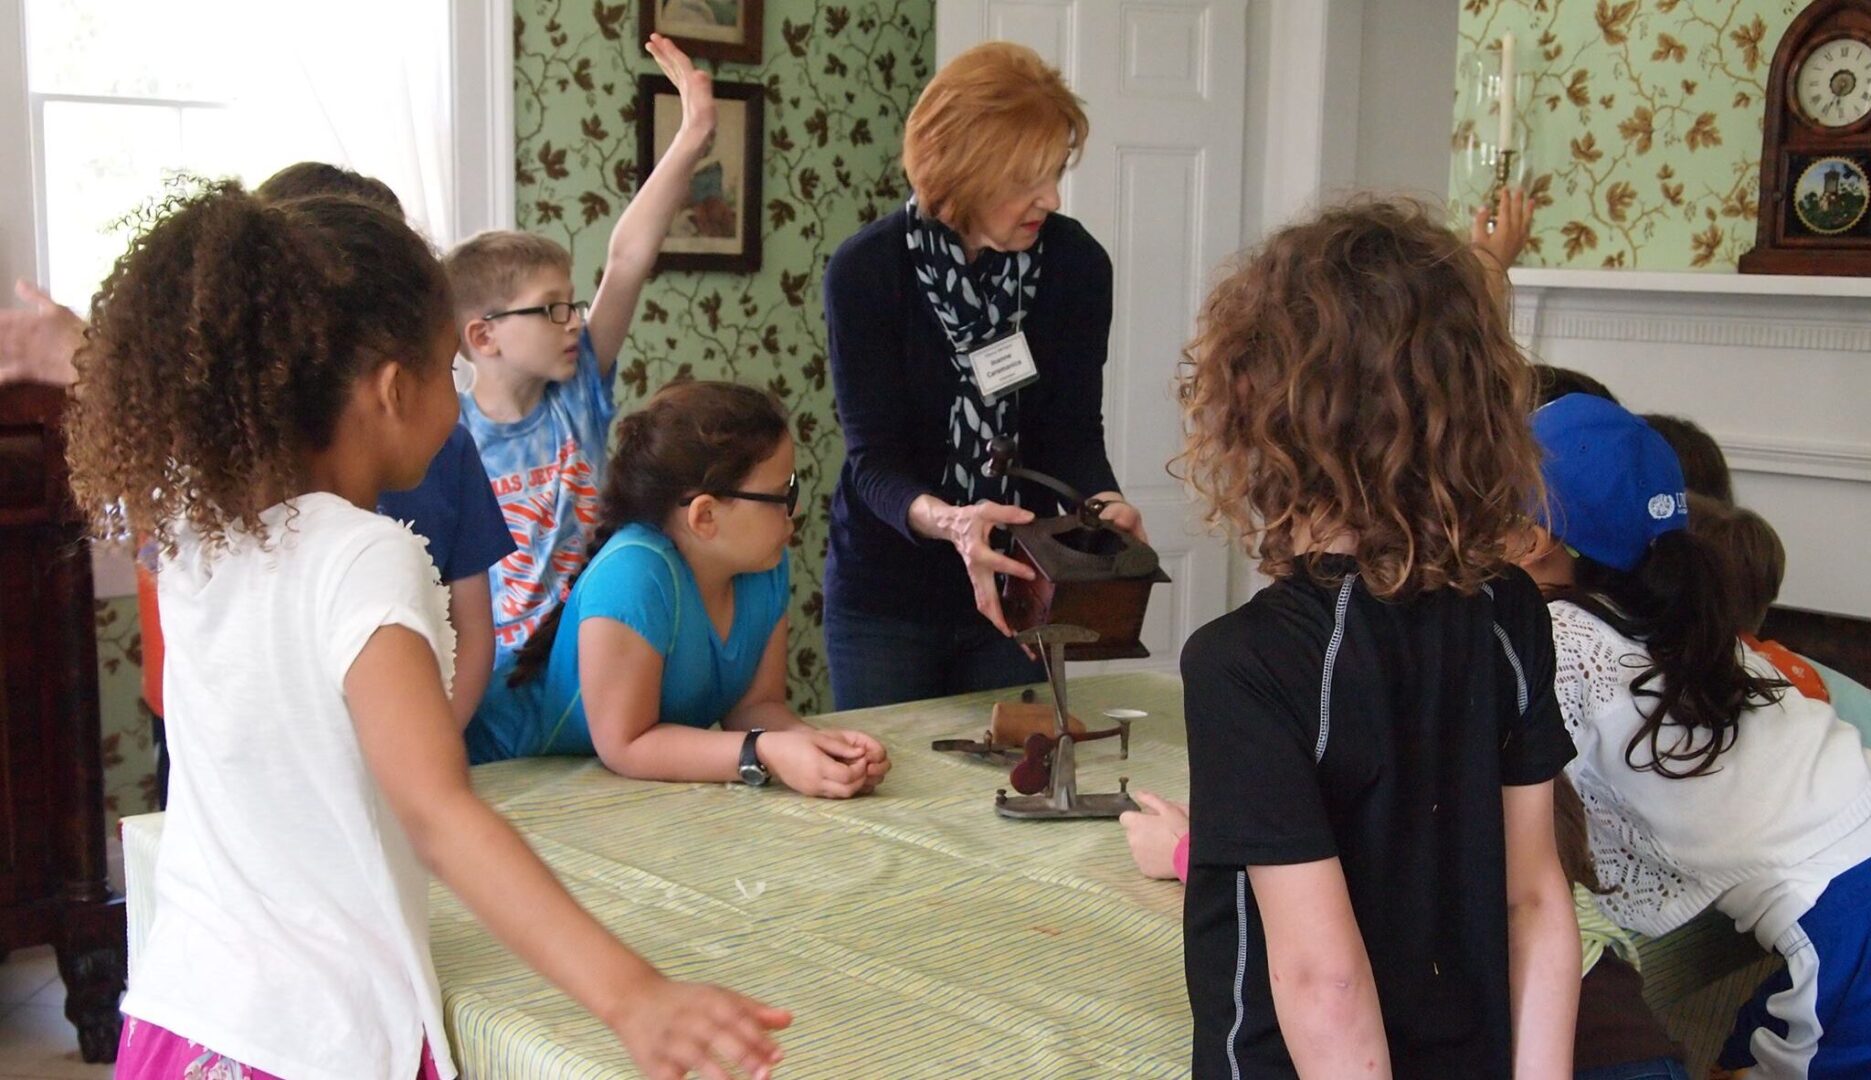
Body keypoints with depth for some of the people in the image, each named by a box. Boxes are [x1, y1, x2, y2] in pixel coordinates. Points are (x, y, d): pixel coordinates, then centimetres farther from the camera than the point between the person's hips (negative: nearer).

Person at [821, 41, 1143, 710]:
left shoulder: (1077, 264, -10)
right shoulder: (866, 270, -17)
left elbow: (1075, 430, -7)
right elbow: (874, 459, -20)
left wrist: (1104, 502, -29)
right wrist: (947, 521, -40)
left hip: (1019, 591, 2)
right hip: (886, 598, -2)